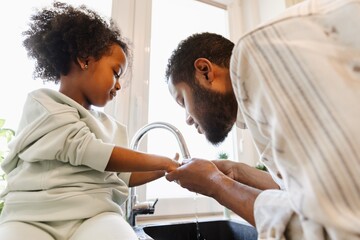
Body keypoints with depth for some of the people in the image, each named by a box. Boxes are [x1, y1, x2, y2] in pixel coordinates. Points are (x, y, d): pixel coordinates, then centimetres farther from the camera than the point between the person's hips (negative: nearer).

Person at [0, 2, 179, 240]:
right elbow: (87, 152, -14)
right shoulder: (42, 103, 0)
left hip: (95, 213, 4)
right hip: (31, 215, -3)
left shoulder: (111, 126, 15)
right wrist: (162, 162, -10)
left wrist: (162, 169, 11)